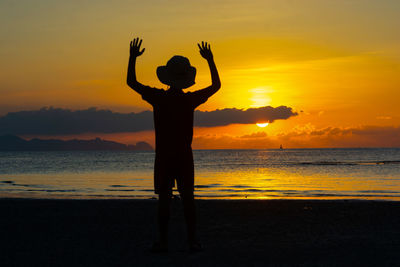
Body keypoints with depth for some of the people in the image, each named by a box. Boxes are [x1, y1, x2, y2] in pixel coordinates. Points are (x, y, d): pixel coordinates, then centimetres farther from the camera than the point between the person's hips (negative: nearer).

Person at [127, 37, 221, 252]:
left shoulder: (158, 98, -8)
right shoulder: (190, 100, -5)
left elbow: (131, 82, 1)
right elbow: (216, 85, 9)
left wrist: (133, 57, 6)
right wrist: (210, 60, 13)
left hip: (163, 157, -1)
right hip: (185, 157, 1)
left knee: (164, 198, 2)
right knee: (187, 198, 4)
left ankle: (163, 240, 1)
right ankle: (192, 240, 3)